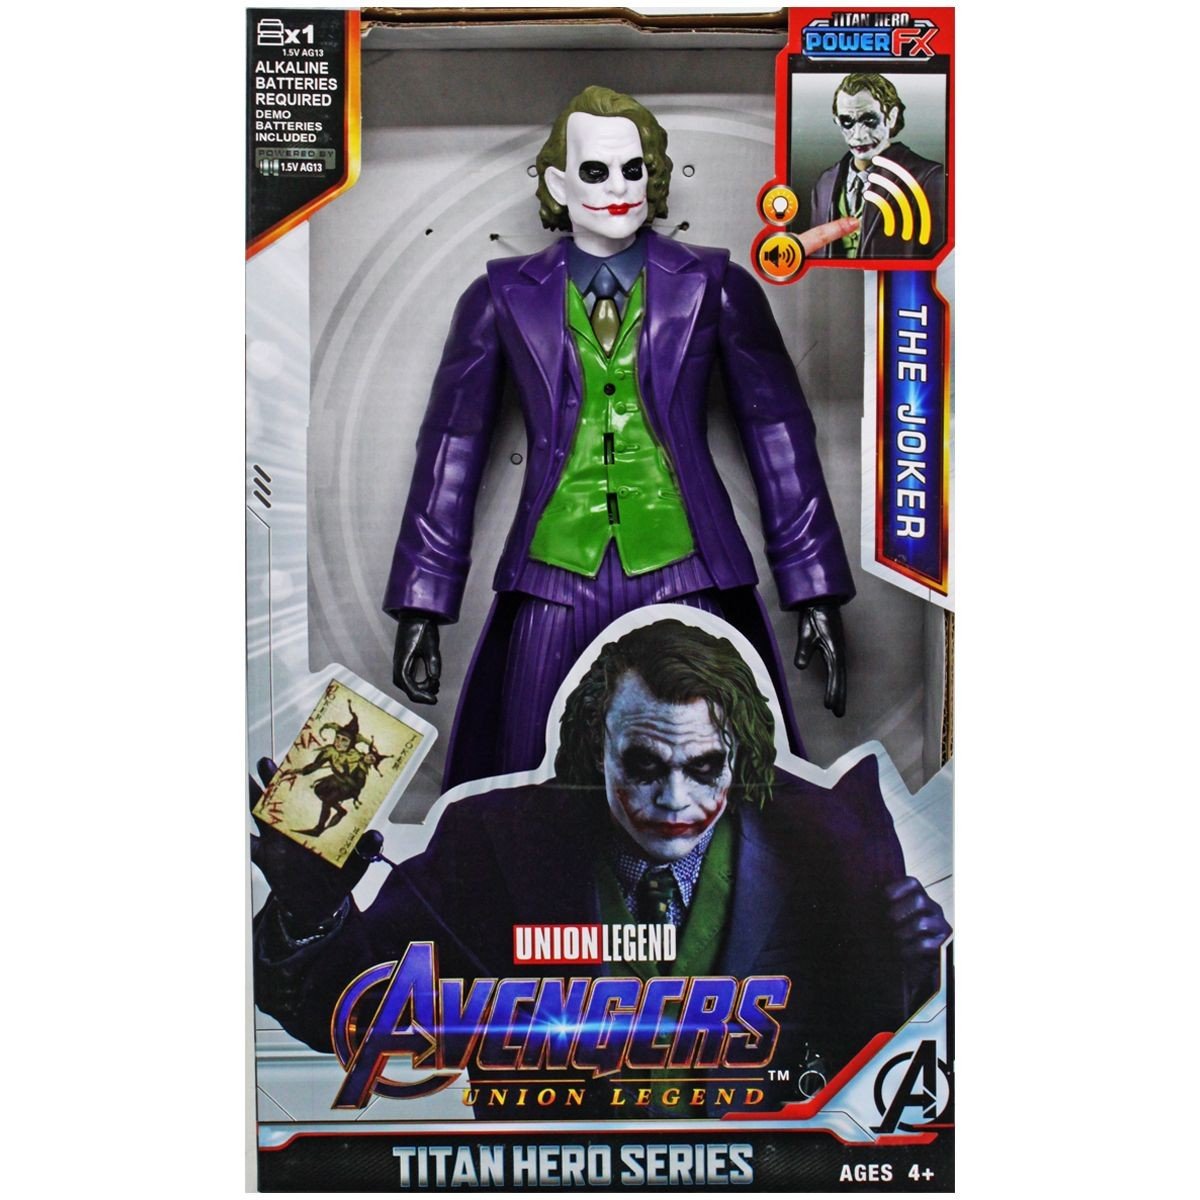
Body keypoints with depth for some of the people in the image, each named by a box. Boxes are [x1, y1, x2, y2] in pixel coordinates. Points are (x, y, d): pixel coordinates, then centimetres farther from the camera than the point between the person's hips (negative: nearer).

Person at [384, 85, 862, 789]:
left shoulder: (713, 288, 6)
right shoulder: (504, 299, 8)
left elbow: (780, 432, 7)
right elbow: (452, 443, 9)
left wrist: (817, 595, 4)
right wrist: (422, 608, 6)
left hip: (686, 584, 0)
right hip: (555, 588, 1)